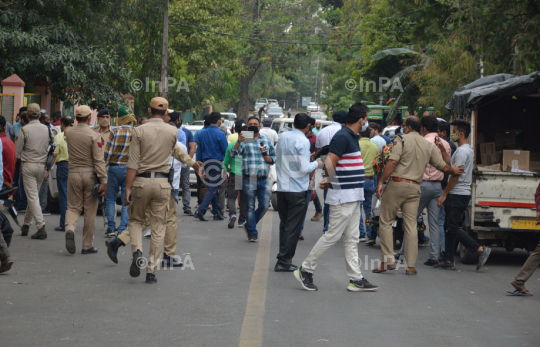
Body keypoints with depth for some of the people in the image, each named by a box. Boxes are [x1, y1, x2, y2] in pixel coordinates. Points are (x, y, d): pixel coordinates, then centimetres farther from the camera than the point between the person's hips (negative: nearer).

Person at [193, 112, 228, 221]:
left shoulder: (202, 134, 7)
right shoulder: (220, 134, -11)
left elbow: (199, 151, 10)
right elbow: (226, 150, -9)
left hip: (206, 163, 7)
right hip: (217, 163, -7)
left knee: (213, 187, 14)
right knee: (213, 188, -5)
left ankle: (217, 213, 17)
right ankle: (200, 211, -16)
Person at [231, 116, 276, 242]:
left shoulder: (266, 141, 15)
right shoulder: (244, 140, 2)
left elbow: (274, 155, 25)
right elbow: (233, 154, -12)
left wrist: (270, 159, 2)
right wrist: (238, 142, -29)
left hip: (263, 180, 4)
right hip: (249, 179, -4)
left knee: (264, 206, 2)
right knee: (250, 207, 2)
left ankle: (249, 225, 24)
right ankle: (252, 233, 11)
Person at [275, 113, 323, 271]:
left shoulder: (283, 137, 7)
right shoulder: (302, 141, -14)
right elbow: (304, 168, -18)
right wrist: (316, 164, 2)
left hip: (282, 187, 6)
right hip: (297, 190, -6)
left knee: (284, 225, 15)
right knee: (293, 227, 0)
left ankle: (283, 260, 16)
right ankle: (284, 262, 0)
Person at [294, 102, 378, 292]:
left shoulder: (352, 137, 15)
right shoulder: (342, 137, -16)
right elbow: (329, 164, -22)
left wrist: (330, 181, 11)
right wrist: (332, 182, -6)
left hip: (353, 197, 10)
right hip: (343, 197, -10)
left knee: (351, 239, 10)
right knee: (332, 235, -5)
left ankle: (356, 279, 12)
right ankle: (305, 270, 5)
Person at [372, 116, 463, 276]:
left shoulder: (402, 140, -4)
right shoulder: (429, 146, 11)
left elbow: (392, 162, -14)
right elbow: (443, 167, 14)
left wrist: (381, 182, -13)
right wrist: (454, 170, 35)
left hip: (397, 184, -5)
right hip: (415, 187, 5)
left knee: (385, 222, 5)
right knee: (411, 226, 7)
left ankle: (388, 260, -1)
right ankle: (411, 266, 5)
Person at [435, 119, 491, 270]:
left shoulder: (462, 151, -15)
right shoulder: (469, 150, 17)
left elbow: (455, 175, -19)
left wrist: (444, 194, -15)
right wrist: (443, 149, 17)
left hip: (457, 195, -10)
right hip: (462, 194, 10)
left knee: (453, 228, -10)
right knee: (449, 227, 10)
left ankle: (480, 250, -12)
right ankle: (449, 260, 10)